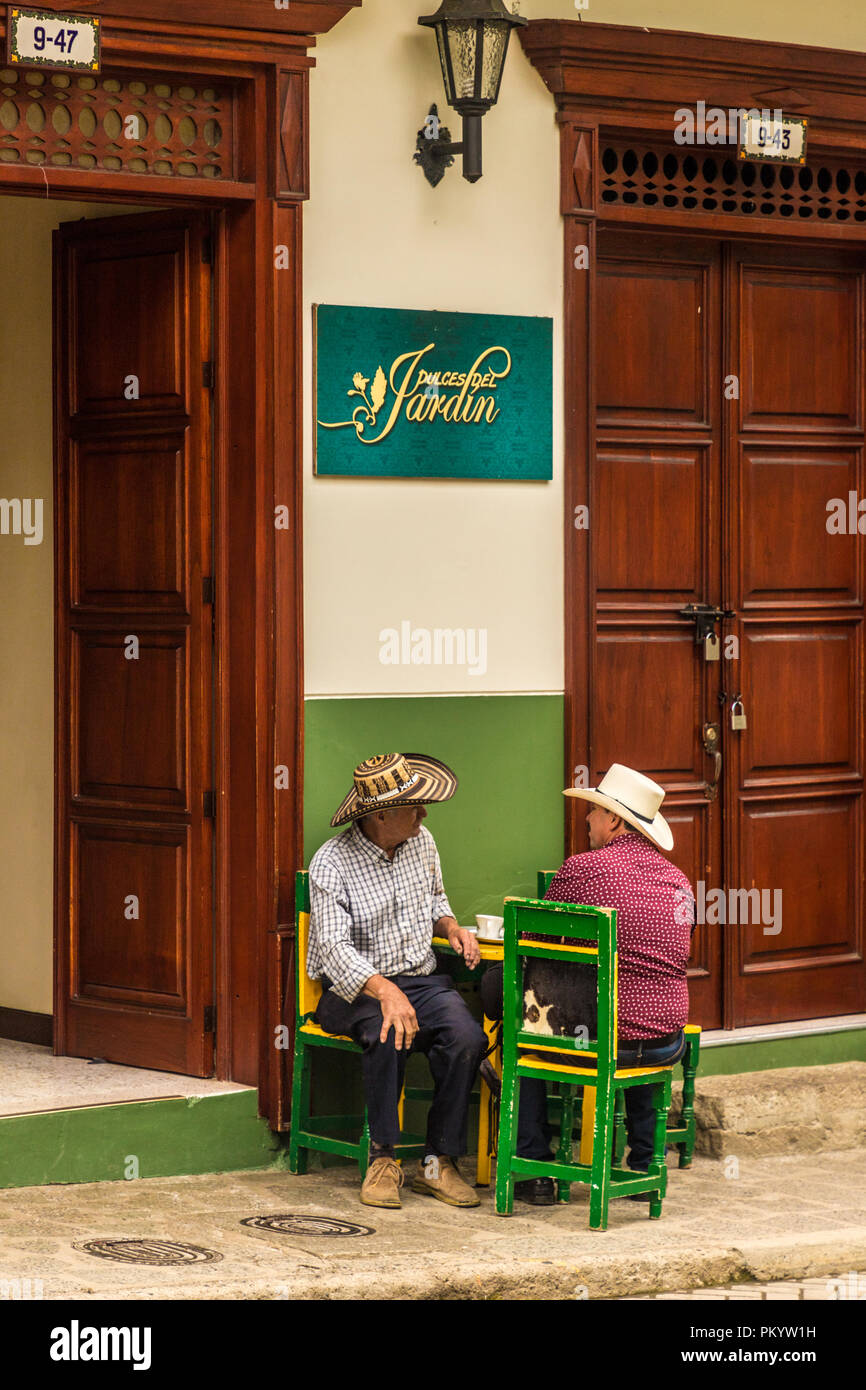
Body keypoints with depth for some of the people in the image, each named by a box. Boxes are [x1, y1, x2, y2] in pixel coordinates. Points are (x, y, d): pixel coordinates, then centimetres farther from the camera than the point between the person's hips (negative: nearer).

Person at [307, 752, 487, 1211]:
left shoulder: (422, 843, 8)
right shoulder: (331, 863, -12)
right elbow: (334, 947, -23)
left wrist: (451, 926, 5)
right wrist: (384, 991, -39)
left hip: (421, 979, 5)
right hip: (355, 989, -5)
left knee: (468, 1038, -26)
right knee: (389, 1034, -37)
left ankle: (439, 1162, -16)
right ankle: (383, 1158, -23)